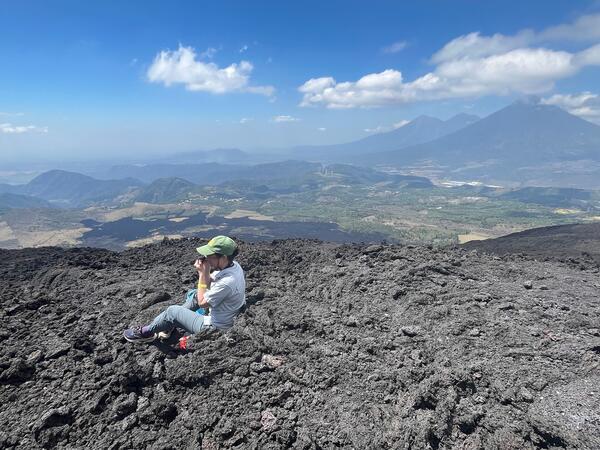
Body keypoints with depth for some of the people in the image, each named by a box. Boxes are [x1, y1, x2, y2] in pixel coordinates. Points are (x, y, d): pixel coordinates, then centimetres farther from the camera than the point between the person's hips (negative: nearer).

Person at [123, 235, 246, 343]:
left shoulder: (227, 282, -35)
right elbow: (210, 284, 7)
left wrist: (203, 273, -18)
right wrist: (203, 271, -13)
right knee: (192, 294, 18)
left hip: (215, 328, -9)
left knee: (172, 311, 4)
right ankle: (169, 325, 27)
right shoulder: (234, 265, -8)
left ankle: (146, 332, 27)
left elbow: (202, 303, -19)